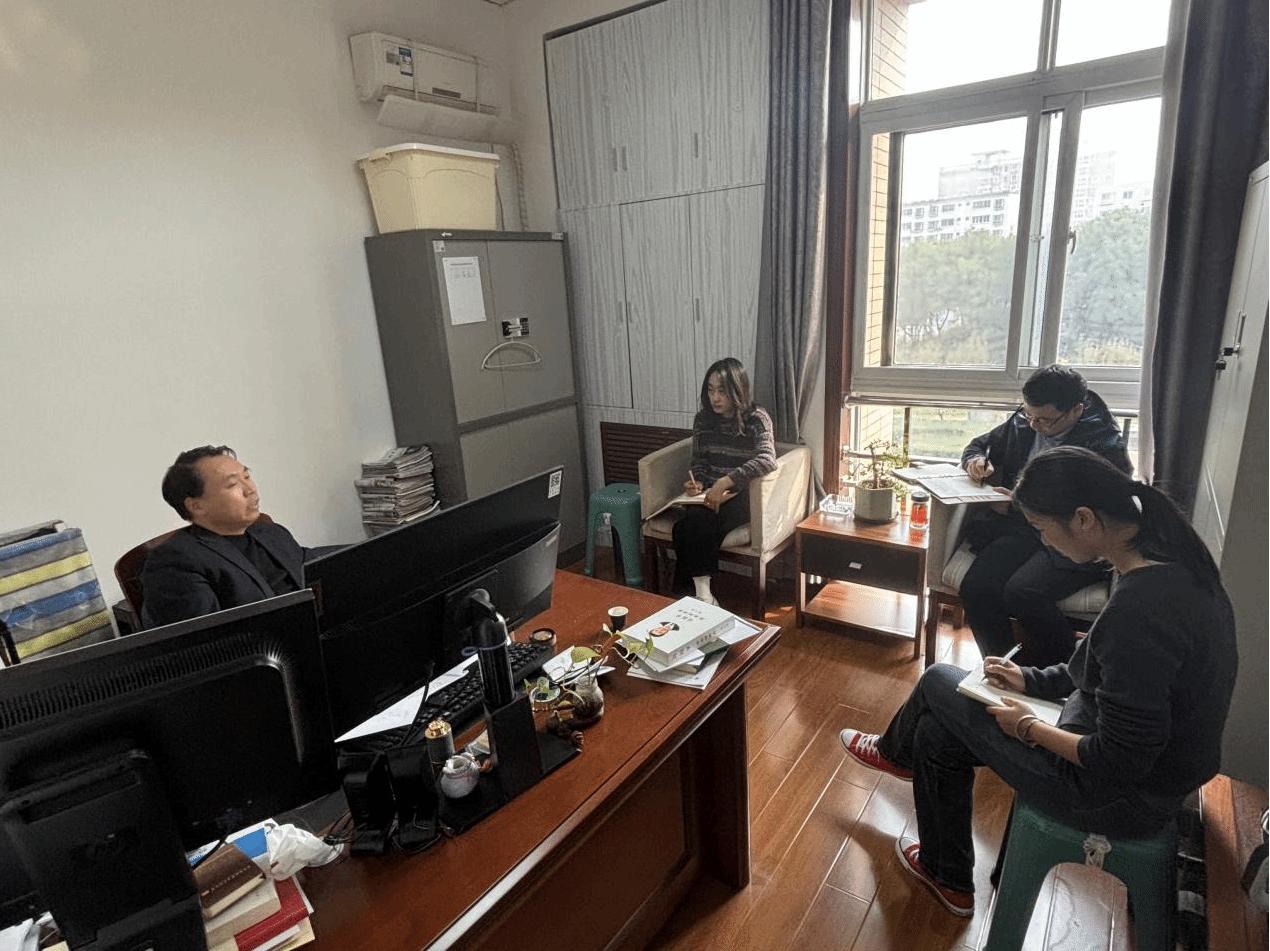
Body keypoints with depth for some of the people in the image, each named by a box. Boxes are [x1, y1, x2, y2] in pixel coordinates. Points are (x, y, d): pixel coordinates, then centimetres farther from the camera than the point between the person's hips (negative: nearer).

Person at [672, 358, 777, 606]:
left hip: (742, 496, -4)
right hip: (708, 494, 4)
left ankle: (699, 593, -16)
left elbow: (767, 459, -26)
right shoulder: (703, 419, 6)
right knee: (693, 524, -30)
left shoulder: (757, 419, -9)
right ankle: (702, 594, -21)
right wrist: (697, 482, -8)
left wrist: (725, 482, -34)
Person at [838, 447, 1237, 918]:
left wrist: (1028, 727, -12)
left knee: (939, 682, 4)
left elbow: (1118, 763, -28)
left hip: (1121, 798, -8)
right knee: (938, 730, 14)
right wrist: (1031, 679, 7)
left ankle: (895, 750, 35)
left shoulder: (1138, 610, -34)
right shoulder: (1172, 562, -4)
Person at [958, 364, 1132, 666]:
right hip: (1023, 529, 5)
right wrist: (976, 459, 1)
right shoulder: (1022, 422, 8)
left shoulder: (1105, 445, -10)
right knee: (975, 587, -22)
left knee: (1022, 593, -31)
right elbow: (982, 443, 26)